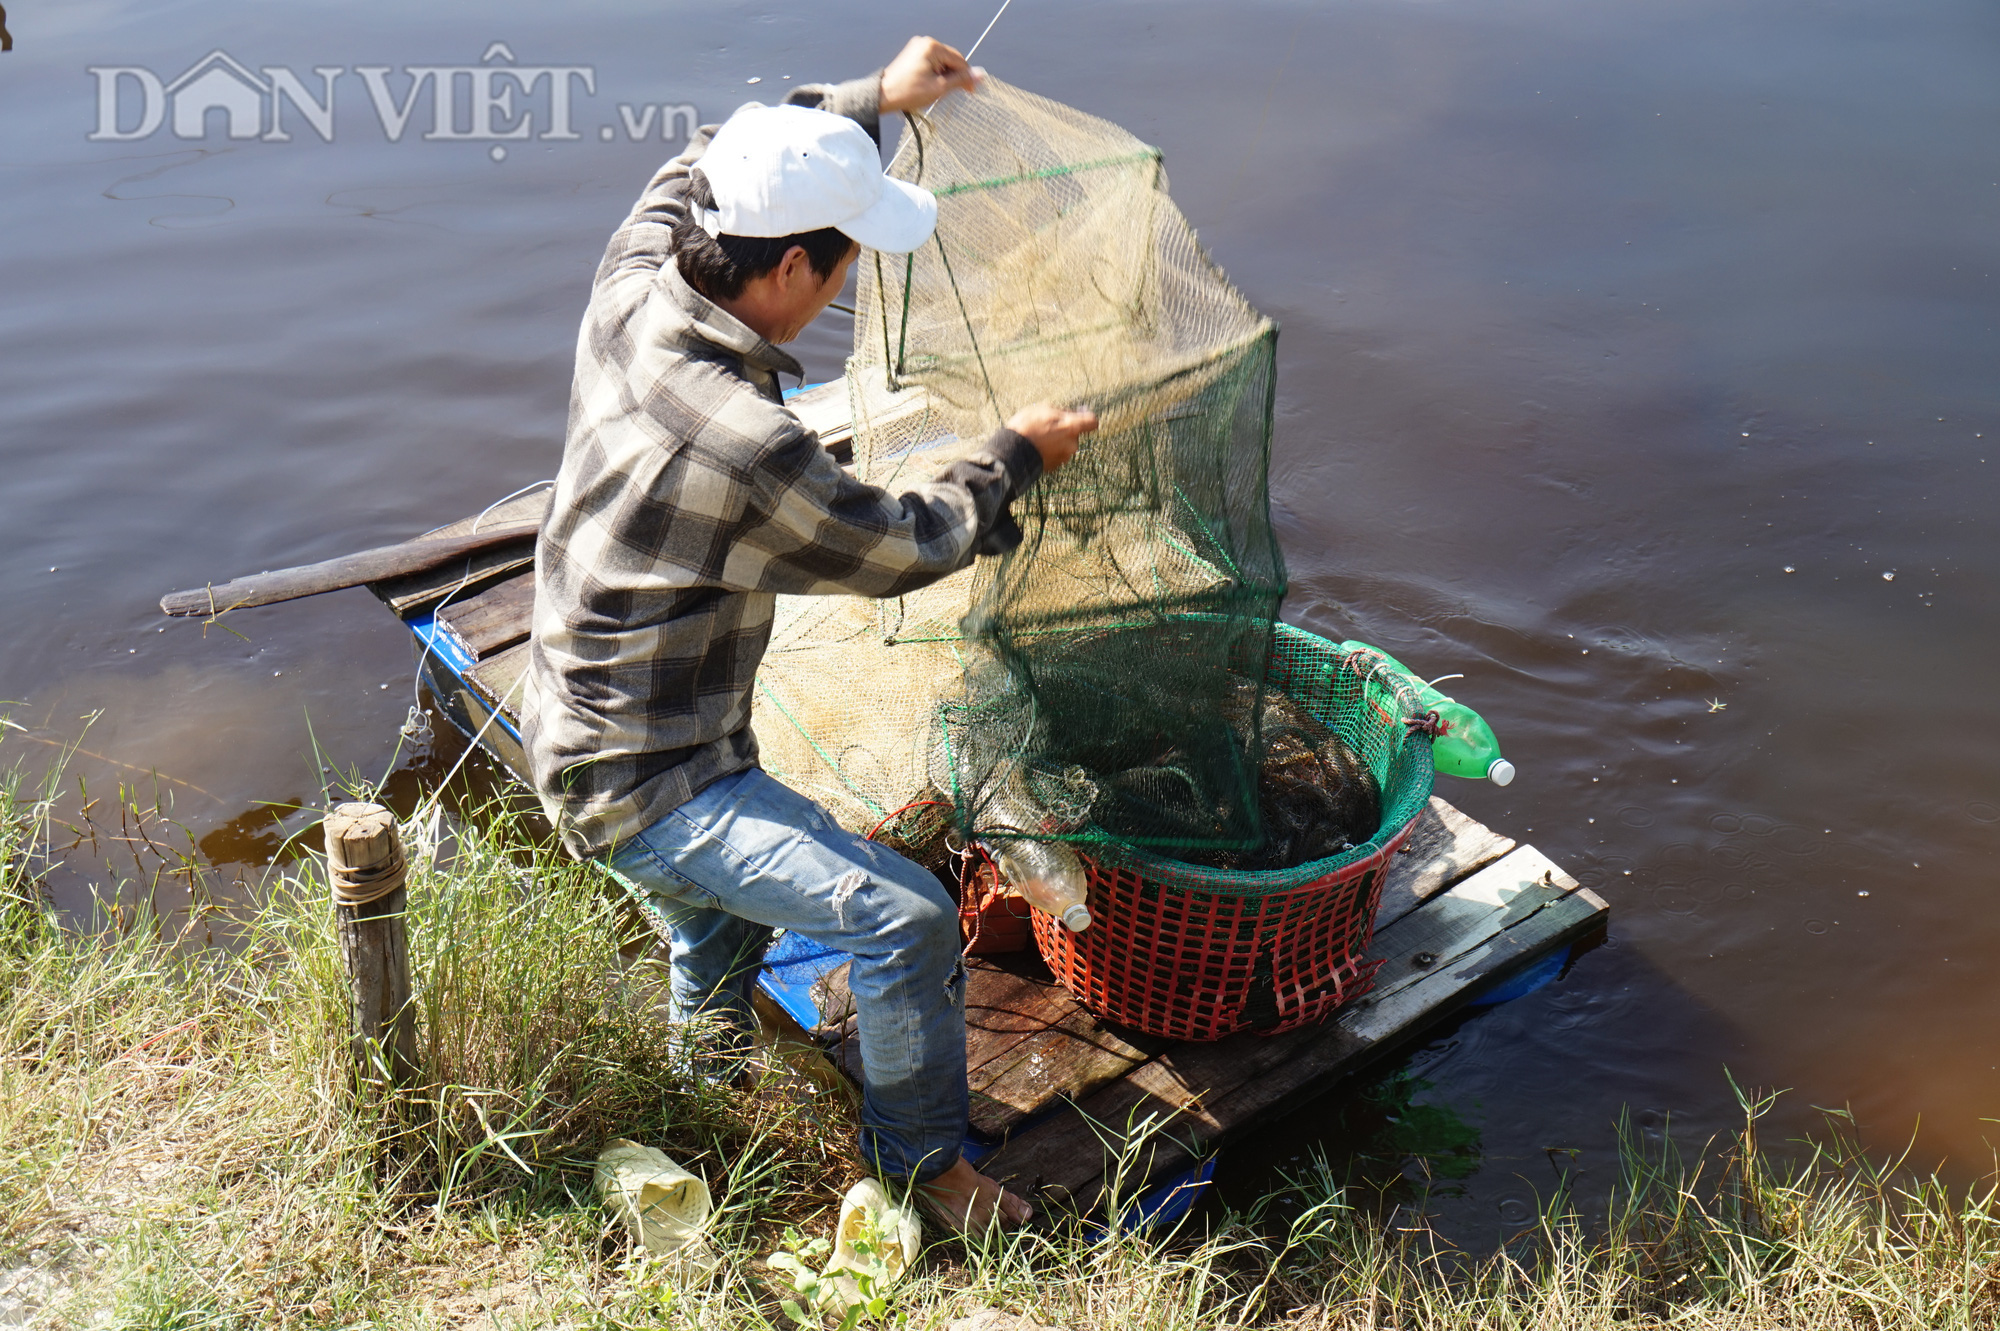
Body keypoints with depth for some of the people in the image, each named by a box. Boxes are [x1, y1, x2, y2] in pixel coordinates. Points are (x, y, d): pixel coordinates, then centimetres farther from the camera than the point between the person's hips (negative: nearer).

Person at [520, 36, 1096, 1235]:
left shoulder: (633, 283, -10)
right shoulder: (743, 445, -33)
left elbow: (703, 167, 14)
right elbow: (902, 548, -16)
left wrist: (872, 98, 18)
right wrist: (1017, 457, 0)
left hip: (582, 721, 10)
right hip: (642, 786, -9)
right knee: (908, 918, -16)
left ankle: (712, 1026, 62)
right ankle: (922, 1160, 7)